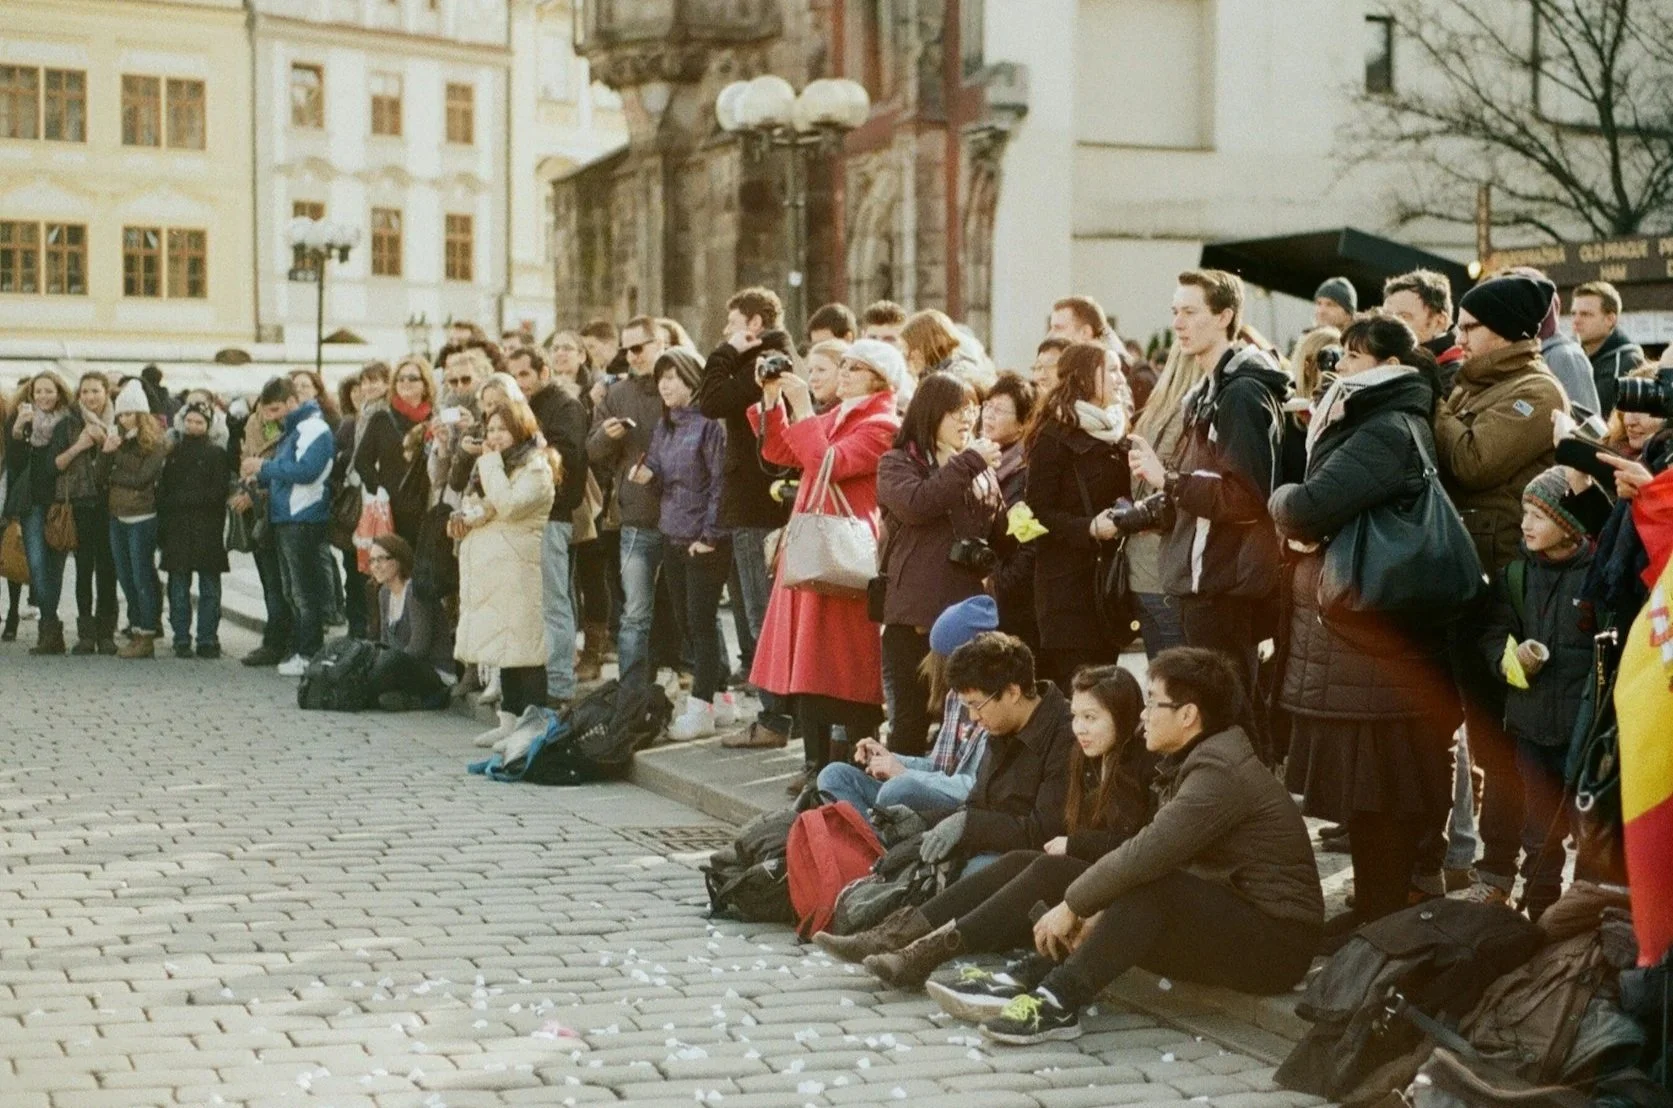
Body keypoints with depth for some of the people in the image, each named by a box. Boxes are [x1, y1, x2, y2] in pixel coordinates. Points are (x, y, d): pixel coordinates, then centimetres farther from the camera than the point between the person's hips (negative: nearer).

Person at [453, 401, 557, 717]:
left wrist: (491, 464, -10)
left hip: (516, 569, -8)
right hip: (486, 570, 8)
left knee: (524, 653, -10)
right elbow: (472, 508, 21)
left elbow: (508, 506, -18)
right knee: (504, 651, 8)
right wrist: (464, 516, -2)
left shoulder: (536, 468, -5)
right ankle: (510, 719, 10)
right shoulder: (490, 465, 23)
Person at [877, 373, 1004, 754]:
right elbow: (915, 504, -17)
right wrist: (968, 463, -14)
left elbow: (996, 530, 21)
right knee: (911, 719, -1)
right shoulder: (898, 463, 4)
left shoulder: (982, 469, 15)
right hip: (915, 612, -3)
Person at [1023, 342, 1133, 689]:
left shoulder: (1115, 434, 17)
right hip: (1068, 581, -7)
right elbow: (1038, 513, -11)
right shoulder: (1054, 437, -6)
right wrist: (1089, 528, -24)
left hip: (1108, 578, 7)